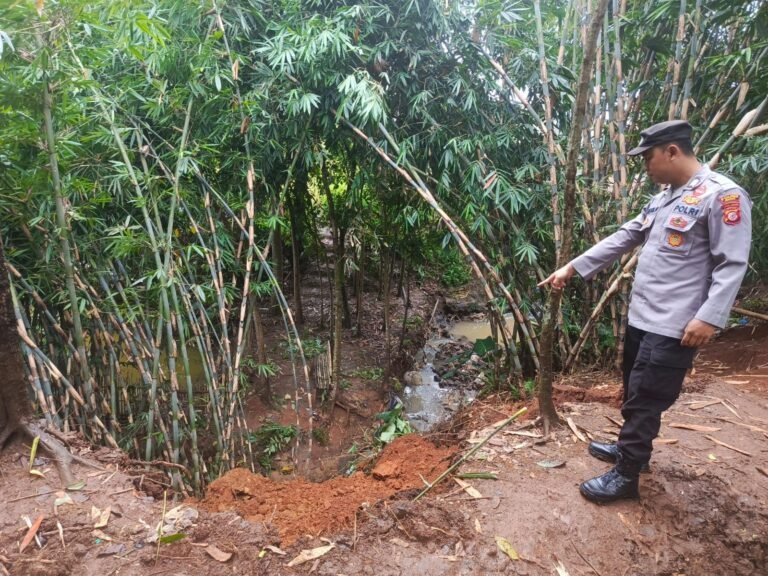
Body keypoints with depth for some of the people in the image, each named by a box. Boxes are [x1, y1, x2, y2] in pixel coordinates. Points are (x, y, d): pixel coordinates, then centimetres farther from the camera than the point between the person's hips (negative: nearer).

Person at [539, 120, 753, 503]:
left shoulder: (723, 195, -13)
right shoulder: (662, 198, 13)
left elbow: (732, 264, -16)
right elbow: (623, 239, 14)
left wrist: (709, 317, -23)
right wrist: (572, 268, 10)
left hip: (673, 326, -8)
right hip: (641, 316, 9)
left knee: (645, 400, -1)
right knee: (636, 393, 21)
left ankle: (625, 475, 12)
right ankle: (632, 448, 39)